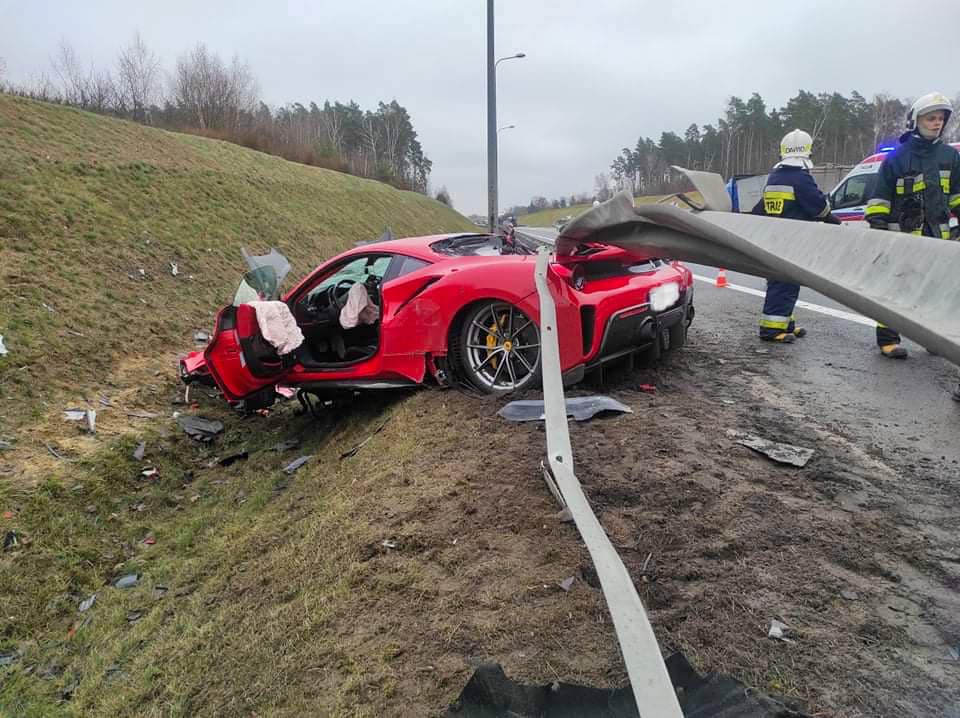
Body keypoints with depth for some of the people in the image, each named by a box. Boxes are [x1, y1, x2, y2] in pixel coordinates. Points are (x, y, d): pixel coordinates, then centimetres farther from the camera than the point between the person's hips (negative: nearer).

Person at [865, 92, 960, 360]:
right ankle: (887, 339, -2)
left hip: (938, 234, 5)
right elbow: (881, 196, -3)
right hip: (903, 235, -5)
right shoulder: (897, 157, -4)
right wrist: (877, 225, -9)